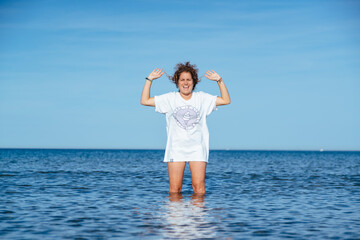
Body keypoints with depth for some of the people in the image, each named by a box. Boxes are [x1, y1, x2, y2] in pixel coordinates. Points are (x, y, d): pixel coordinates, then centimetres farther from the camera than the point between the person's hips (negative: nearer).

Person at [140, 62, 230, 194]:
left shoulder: (202, 98, 11)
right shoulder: (170, 99, 9)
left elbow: (226, 100, 9)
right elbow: (145, 101, 8)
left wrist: (219, 81, 1)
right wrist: (149, 80, 4)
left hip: (197, 149, 0)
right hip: (176, 149, 0)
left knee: (199, 187, -7)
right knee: (174, 189, -4)